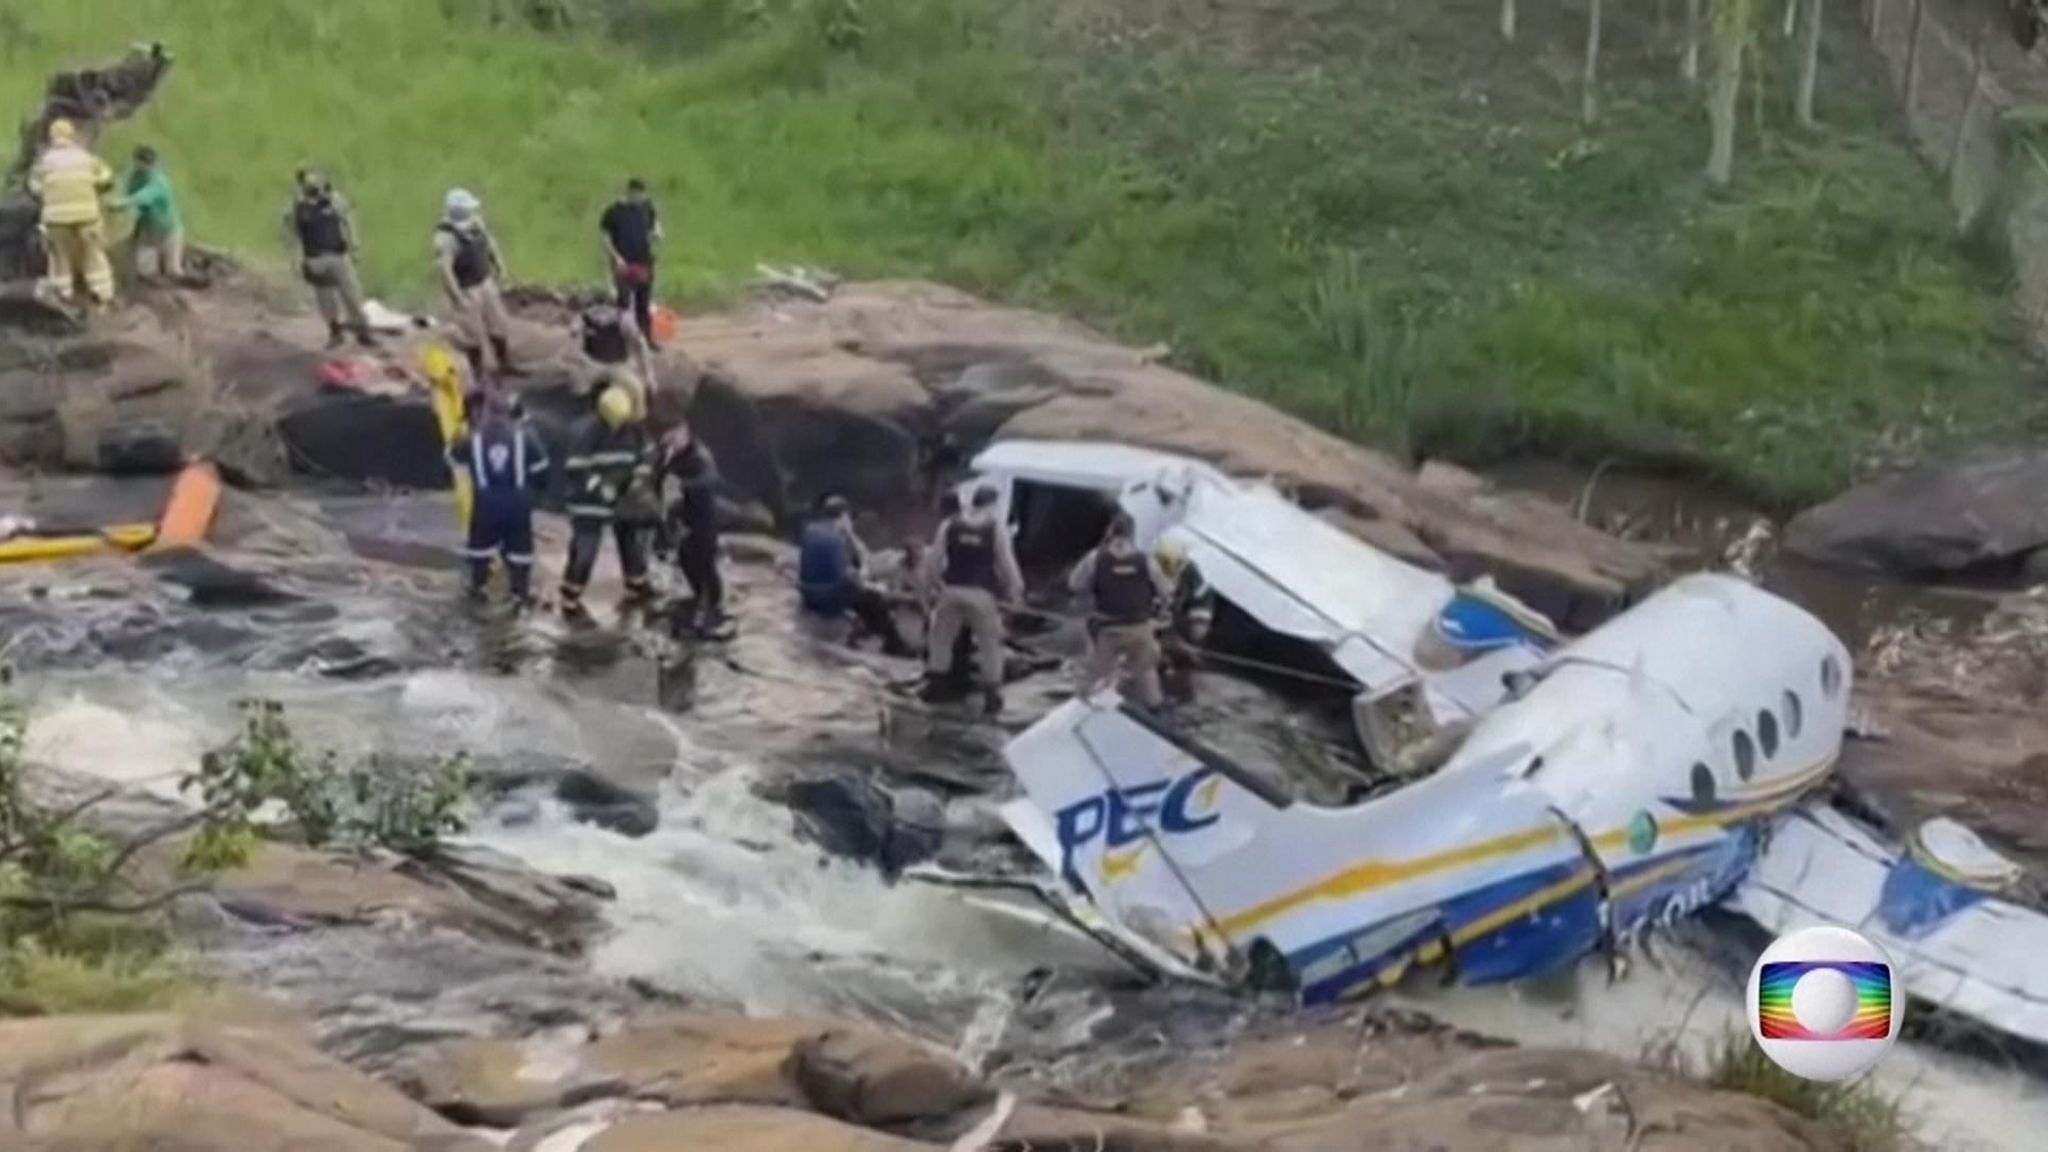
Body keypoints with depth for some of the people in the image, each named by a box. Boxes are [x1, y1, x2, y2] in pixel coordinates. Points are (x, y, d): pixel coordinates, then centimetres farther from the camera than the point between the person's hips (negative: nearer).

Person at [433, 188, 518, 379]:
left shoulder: (474, 221, -8)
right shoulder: (445, 237, -31)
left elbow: (488, 240, 11)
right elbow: (445, 270, -31)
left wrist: (499, 266, 18)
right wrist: (459, 299, -29)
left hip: (485, 282, 7)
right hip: (464, 289, -7)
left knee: (499, 324, 16)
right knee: (474, 334, 7)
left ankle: (504, 365, 35)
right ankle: (478, 373, 27)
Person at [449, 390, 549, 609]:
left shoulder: (474, 437, -1)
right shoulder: (523, 434, -4)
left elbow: (455, 457, 18)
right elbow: (539, 468, 0)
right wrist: (534, 485, 20)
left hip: (486, 500, 1)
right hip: (518, 500, -1)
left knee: (481, 542, 19)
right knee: (519, 545, 9)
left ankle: (476, 585, 34)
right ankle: (521, 593, 11)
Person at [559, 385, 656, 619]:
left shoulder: (635, 429, -6)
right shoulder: (588, 433, -25)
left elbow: (644, 457, 8)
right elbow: (573, 470, -24)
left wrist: (641, 479, -11)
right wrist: (600, 487, -32)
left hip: (623, 499, 6)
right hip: (591, 503, -6)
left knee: (633, 540, 19)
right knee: (583, 552, -5)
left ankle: (637, 587, 40)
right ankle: (570, 602, 7)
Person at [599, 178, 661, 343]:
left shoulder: (647, 207, 2)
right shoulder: (614, 211, -12)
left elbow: (655, 220, 21)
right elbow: (604, 235, -7)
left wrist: (657, 232, -3)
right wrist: (616, 257, -16)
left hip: (645, 263, 5)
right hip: (624, 265, -5)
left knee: (644, 304, 14)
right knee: (624, 303, -6)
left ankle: (647, 340, 25)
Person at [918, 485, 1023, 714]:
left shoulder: (949, 525, 2)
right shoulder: (996, 529, -4)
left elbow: (933, 558, 0)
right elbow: (1007, 563, -6)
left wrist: (933, 583, 13)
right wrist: (1015, 590, 6)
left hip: (952, 590, 2)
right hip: (982, 594, -2)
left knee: (941, 637, 18)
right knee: (990, 644, 9)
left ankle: (933, 686, 19)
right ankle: (991, 695, 7)